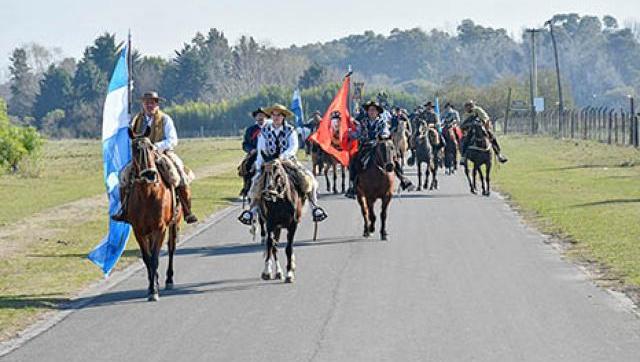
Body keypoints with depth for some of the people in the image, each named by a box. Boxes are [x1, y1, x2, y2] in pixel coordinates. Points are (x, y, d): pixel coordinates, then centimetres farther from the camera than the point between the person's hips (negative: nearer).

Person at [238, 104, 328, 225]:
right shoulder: (264, 132, 3)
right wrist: (259, 167, -10)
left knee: (308, 178, -19)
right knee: (257, 182, -20)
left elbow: (294, 147, -14)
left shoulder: (290, 130, -1)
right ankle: (252, 210, -9)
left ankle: (314, 207, -8)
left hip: (288, 161, -1)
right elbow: (261, 151, 1)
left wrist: (283, 156, -32)